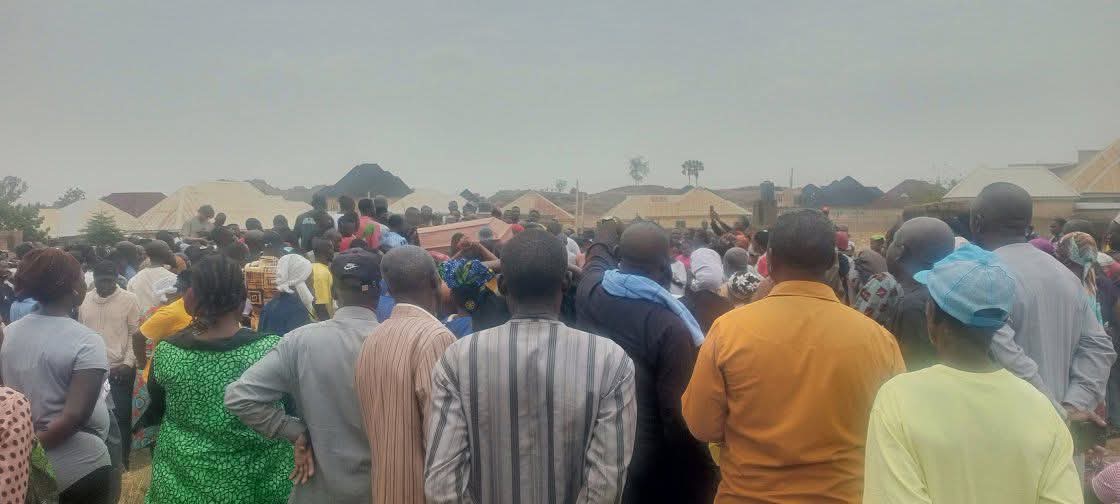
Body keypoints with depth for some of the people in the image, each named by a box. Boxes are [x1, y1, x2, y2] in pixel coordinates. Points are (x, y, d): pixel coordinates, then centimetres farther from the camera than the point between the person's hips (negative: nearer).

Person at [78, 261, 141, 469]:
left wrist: (128, 363, -11)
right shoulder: (85, 299, 5)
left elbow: (136, 334, -4)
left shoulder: (129, 299, -5)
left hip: (120, 369, -3)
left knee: (121, 416, 3)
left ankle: (122, 460, 16)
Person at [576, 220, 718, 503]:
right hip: (647, 459, -5)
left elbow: (598, 254, 16)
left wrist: (607, 232, 38)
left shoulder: (590, 289, -9)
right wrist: (699, 477, -13)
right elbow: (679, 413, -25)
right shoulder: (669, 326, -26)